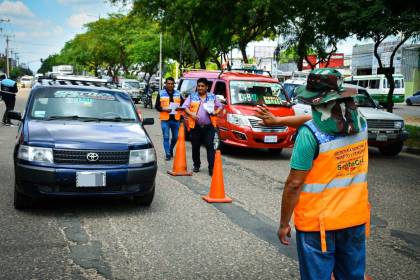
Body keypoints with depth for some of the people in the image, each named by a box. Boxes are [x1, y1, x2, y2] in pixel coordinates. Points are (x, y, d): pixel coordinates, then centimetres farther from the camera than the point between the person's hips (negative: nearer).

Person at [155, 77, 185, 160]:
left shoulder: (178, 93, 12)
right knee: (166, 137, -5)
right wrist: (164, 109, -15)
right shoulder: (161, 93, 4)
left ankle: (171, 150, 33)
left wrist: (180, 108, -7)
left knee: (175, 137, 10)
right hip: (165, 119, -3)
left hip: (176, 119, 3)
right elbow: (157, 106, 3)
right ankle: (168, 154, 0)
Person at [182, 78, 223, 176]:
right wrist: (191, 114, -15)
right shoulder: (192, 96, 8)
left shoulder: (212, 97, 11)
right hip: (195, 126, 1)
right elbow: (185, 107, 3)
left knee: (210, 146, -9)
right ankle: (196, 165, 26)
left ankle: (211, 168, -10)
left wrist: (216, 112, -3)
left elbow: (220, 106, 18)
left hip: (209, 127, -1)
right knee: (195, 147, 9)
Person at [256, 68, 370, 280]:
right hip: (356, 219, 6)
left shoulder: (310, 134, -20)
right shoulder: (360, 123, -2)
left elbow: (294, 184, -18)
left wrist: (284, 223, -7)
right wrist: (278, 121, 19)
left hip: (318, 223, -5)